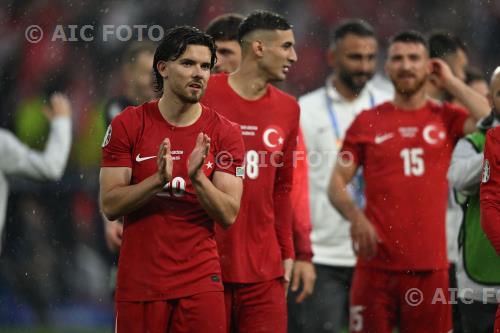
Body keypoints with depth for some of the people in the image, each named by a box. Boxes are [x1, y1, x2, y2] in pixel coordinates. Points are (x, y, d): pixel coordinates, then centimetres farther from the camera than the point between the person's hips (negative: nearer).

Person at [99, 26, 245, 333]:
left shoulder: (225, 132, 0)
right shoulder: (128, 124, -1)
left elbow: (229, 215, -5)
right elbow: (110, 206, -6)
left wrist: (198, 177, -21)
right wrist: (158, 179, -21)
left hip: (200, 281, 0)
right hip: (139, 281, 0)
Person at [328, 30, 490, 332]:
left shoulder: (447, 118, 8)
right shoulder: (368, 122, 7)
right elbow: (337, 183, 8)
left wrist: (451, 82, -1)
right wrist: (356, 217, -12)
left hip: (430, 264, 1)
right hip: (376, 261, 0)